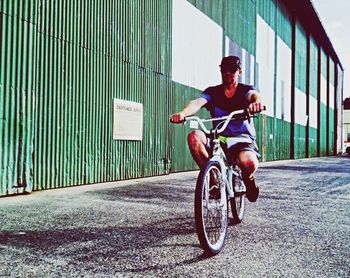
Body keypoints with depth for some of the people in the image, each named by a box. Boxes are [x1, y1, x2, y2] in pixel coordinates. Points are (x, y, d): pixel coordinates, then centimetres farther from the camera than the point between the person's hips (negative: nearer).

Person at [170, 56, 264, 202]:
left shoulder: (246, 90, 1)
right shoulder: (212, 92, 5)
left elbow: (254, 95, -24)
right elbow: (197, 103, -16)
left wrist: (257, 102, -51)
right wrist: (182, 113, -39)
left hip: (243, 140, -2)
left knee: (249, 162, -36)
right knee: (194, 136, -27)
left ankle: (248, 180, 5)